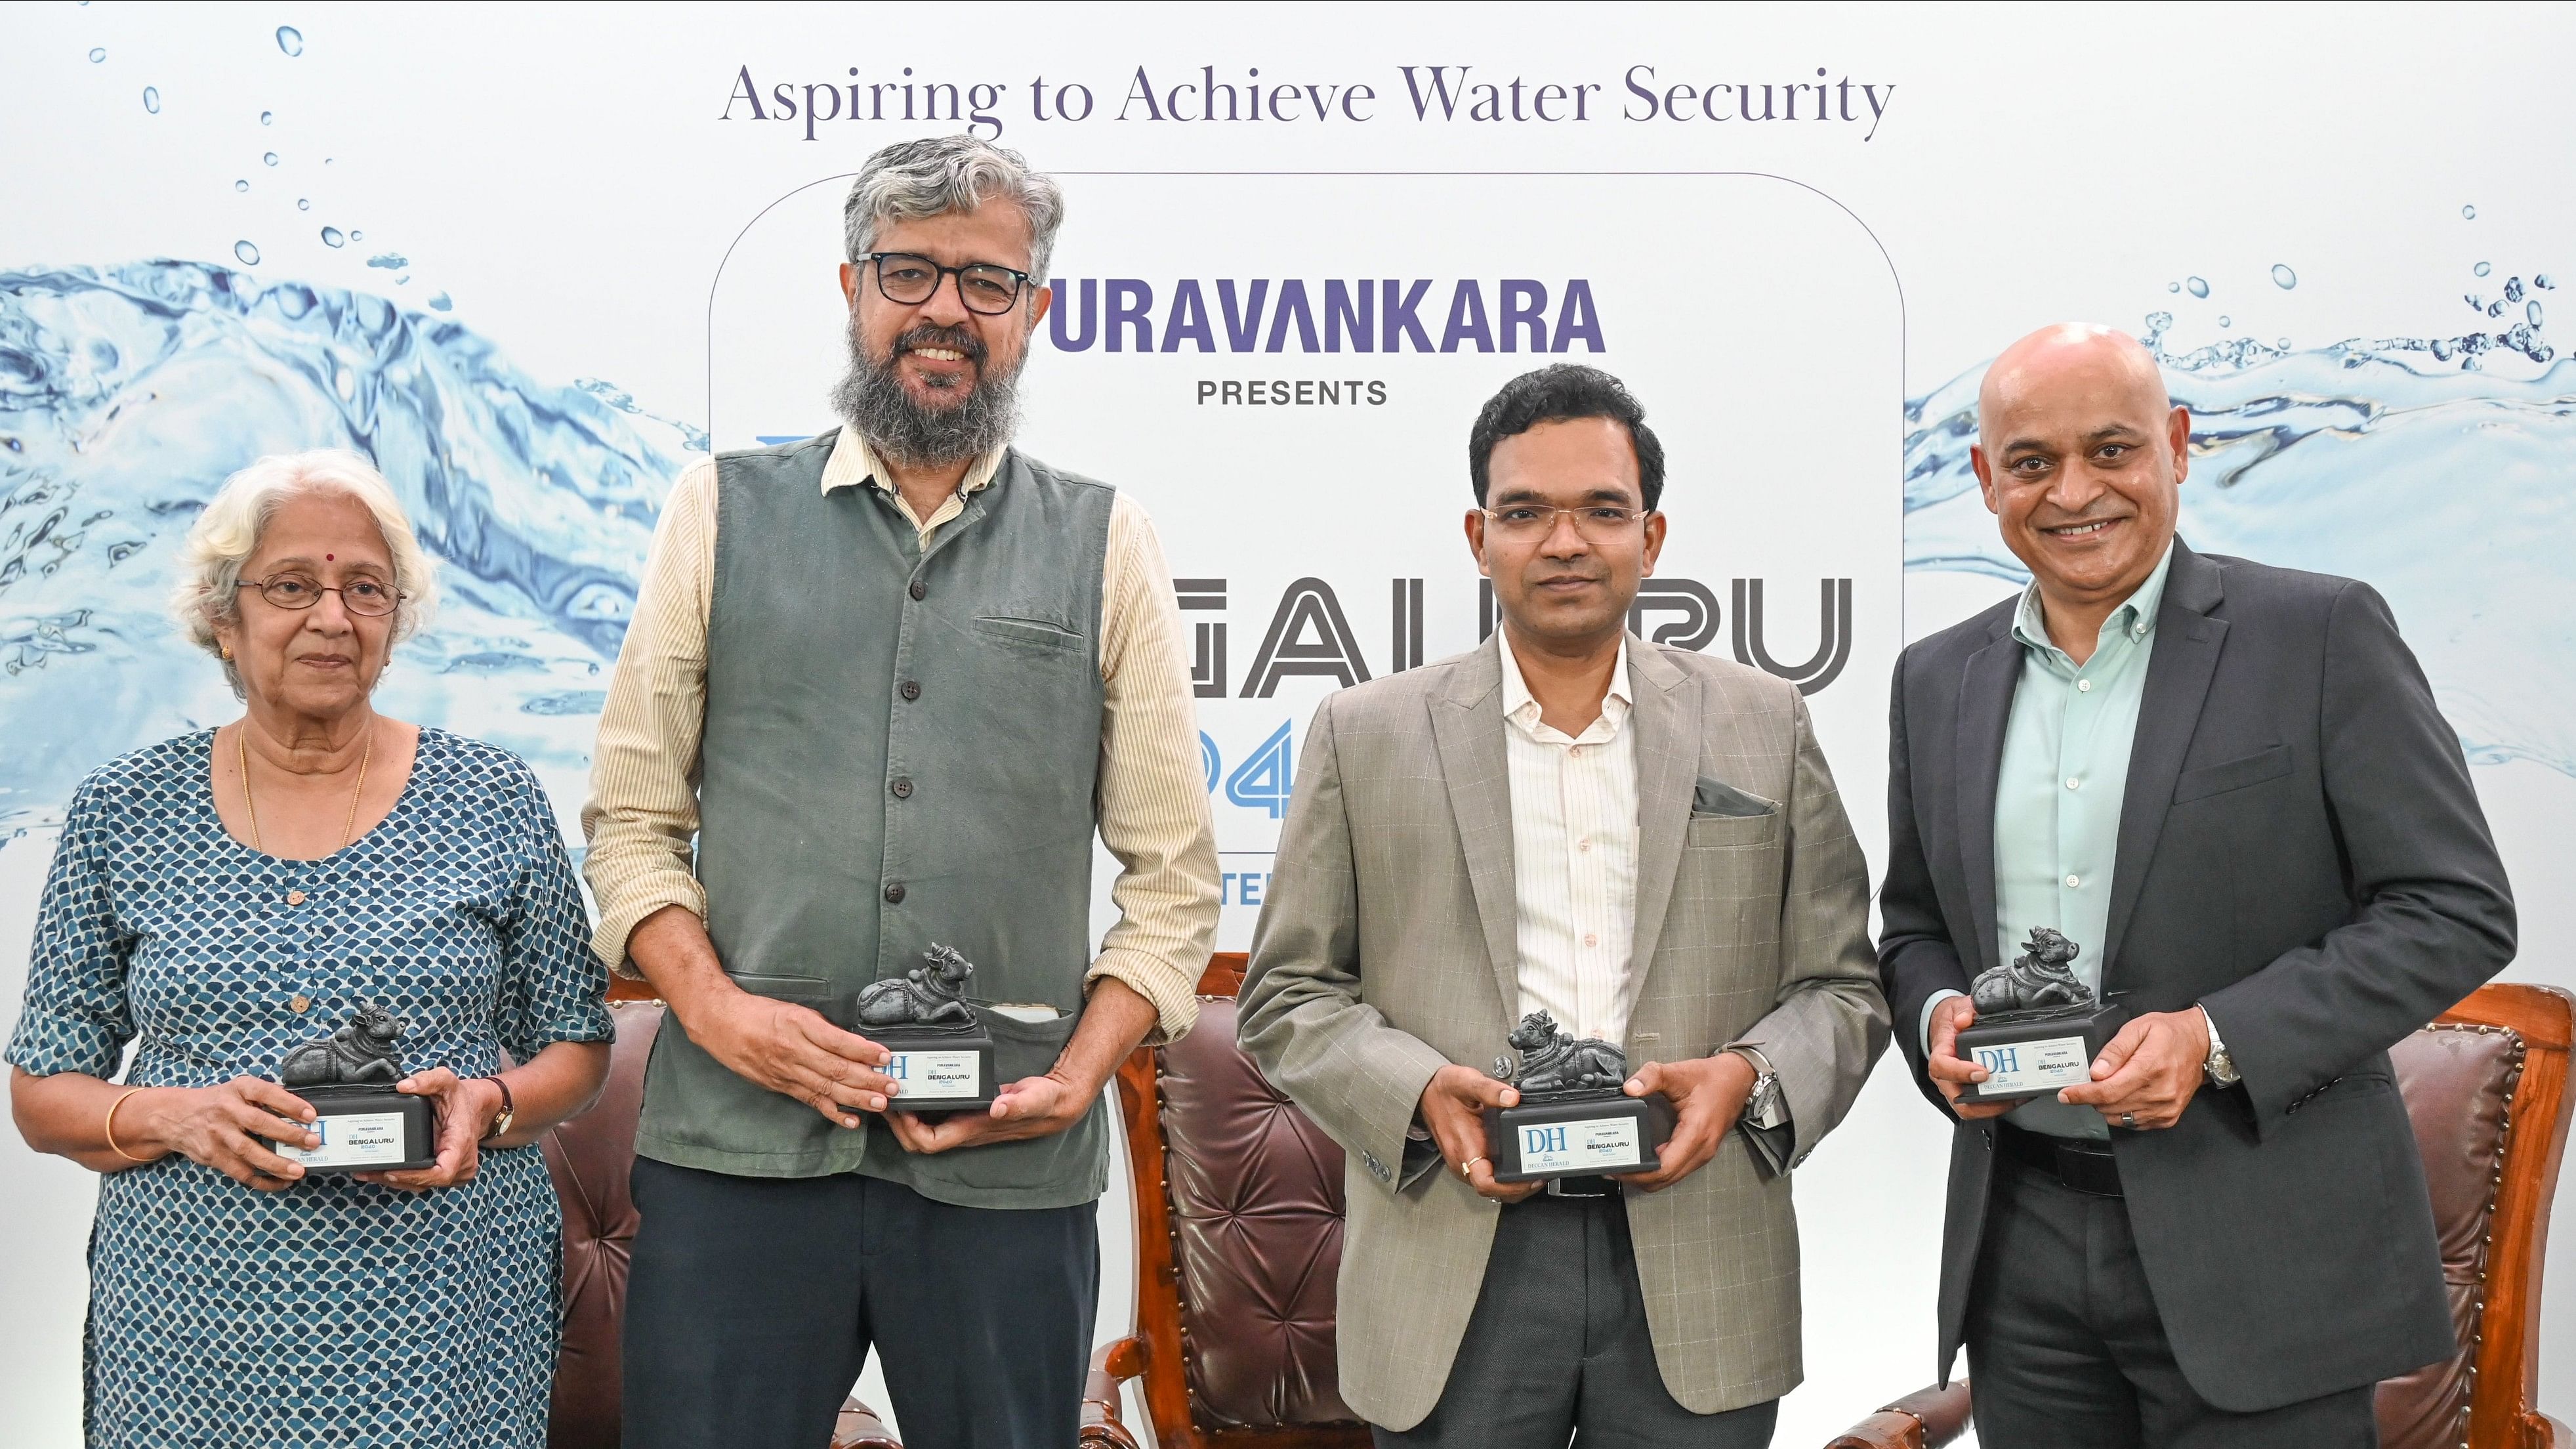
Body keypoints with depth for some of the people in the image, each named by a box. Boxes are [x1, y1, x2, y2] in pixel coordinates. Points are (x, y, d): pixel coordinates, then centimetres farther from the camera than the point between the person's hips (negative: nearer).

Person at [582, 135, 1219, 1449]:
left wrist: (1076, 1077, -6)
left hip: (1008, 1166, 0)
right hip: (736, 1144, 0)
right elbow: (632, 819, 8)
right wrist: (713, 1005, -8)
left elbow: (1174, 873, 7)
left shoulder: (1104, 544, 9)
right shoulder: (724, 514, 10)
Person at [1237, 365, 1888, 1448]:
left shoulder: (1762, 726, 9)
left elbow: (1841, 986, 9)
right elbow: (1288, 993, 6)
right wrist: (1417, 1090, -11)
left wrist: (1749, 1077, -10)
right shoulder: (1366, 735, 6)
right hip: (1456, 1268, -1)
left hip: (1697, 1285, 1)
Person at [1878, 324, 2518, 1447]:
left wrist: (2218, 1039, -17)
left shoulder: (2320, 636, -5)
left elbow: (2457, 911, -7)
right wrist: (1937, 1013, -3)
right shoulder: (1937, 680, 10)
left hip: (2260, 1255, -4)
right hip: (2021, 1243, 4)